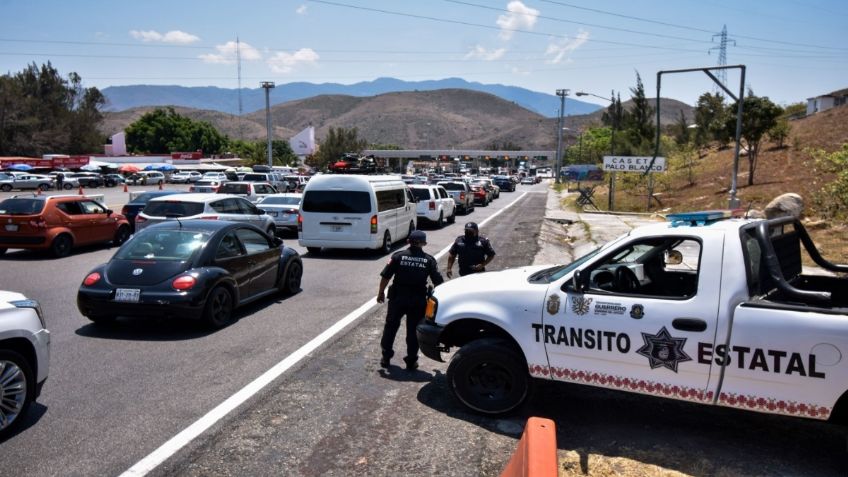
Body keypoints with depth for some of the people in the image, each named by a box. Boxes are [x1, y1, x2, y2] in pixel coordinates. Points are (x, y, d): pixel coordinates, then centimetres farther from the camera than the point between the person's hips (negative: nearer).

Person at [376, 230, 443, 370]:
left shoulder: (398, 256, -4)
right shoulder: (429, 260, -1)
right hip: (418, 300, 0)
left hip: (398, 298, 0)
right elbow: (438, 282, -1)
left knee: (390, 327, 16)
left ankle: (386, 357, 23)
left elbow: (385, 276, -5)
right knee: (413, 330, 11)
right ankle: (411, 361, 15)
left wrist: (381, 292, 8)